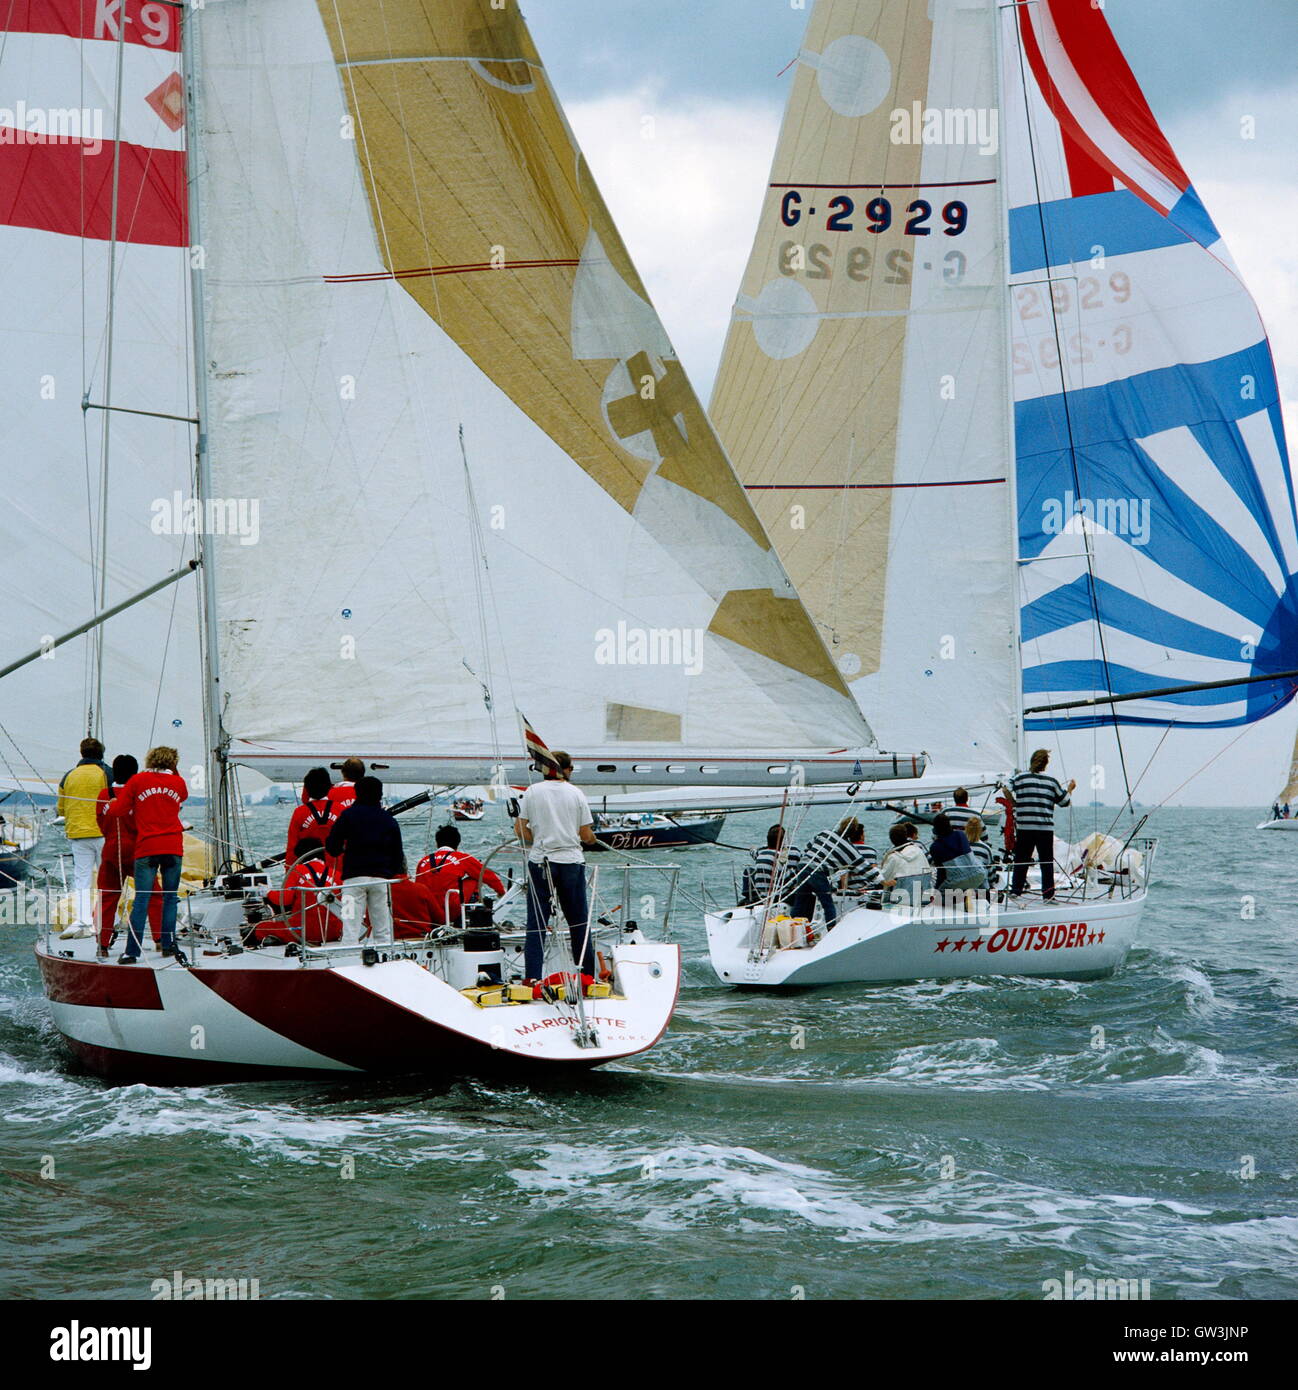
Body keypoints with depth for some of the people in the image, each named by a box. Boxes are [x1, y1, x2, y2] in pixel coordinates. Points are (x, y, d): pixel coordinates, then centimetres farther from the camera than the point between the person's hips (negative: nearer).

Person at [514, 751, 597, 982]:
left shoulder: (532, 792, 0)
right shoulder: (576, 793, 0)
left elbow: (520, 829, -1)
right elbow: (586, 835, 2)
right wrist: (593, 838, 24)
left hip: (540, 861, 0)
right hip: (571, 862, 0)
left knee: (537, 921, 1)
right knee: (578, 922, 10)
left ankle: (532, 976, -8)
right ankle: (587, 974, 14)